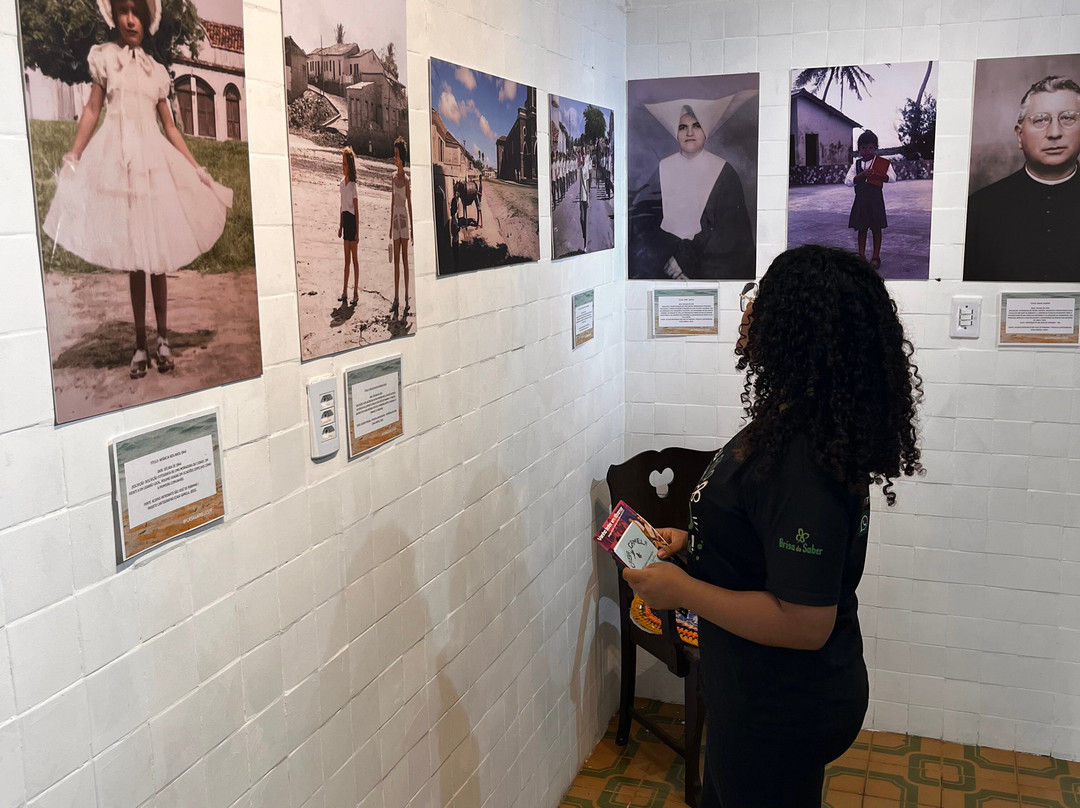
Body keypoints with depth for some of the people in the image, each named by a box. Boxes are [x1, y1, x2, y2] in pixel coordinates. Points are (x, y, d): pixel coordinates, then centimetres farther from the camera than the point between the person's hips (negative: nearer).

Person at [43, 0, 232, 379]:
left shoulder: (157, 70, 14)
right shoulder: (104, 56, 7)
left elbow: (170, 127, 15)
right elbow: (92, 110, 2)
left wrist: (197, 170, 11)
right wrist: (73, 158, -6)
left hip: (155, 160, 3)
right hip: (118, 157, -2)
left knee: (158, 253, 1)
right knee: (133, 257, -3)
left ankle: (162, 339, 7)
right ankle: (140, 344, 3)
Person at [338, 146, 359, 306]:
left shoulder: (353, 185, -11)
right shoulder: (342, 184, 10)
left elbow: (356, 209, -12)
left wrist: (357, 232, -14)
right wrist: (340, 226, 16)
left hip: (352, 220, -7)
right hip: (345, 220, 7)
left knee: (354, 258, -2)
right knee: (346, 258, 10)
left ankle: (356, 291, 4)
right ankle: (345, 291, 14)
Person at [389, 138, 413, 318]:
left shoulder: (406, 179, -7)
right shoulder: (394, 179, 12)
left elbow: (410, 203, -7)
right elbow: (392, 203, 15)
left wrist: (412, 227, -9)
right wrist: (391, 226, 15)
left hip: (404, 219, -6)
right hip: (395, 220, 6)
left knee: (404, 259, -4)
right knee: (396, 260, 8)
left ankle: (406, 300, -1)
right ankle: (396, 298, 13)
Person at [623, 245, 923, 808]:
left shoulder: (802, 462, -33)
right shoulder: (801, 425, -1)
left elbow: (804, 623, -32)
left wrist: (682, 590, -25)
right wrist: (692, 541, 4)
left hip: (783, 713, -9)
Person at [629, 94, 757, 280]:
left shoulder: (724, 172, 2)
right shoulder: (664, 169, 8)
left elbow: (730, 229, -2)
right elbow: (643, 215, 2)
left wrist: (685, 259, -11)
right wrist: (666, 256, -13)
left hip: (710, 265, -2)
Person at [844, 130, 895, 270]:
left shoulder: (883, 163, 2)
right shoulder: (856, 164, 8)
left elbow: (892, 178, -7)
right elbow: (848, 181, 0)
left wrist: (876, 175, -20)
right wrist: (861, 176, -15)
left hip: (875, 198, -2)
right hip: (860, 199, 2)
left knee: (876, 228, 2)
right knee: (861, 228, 5)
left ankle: (876, 257, 9)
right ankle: (861, 256, 12)